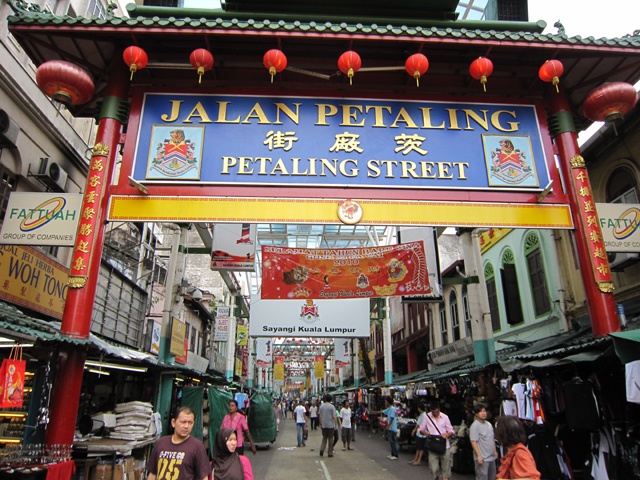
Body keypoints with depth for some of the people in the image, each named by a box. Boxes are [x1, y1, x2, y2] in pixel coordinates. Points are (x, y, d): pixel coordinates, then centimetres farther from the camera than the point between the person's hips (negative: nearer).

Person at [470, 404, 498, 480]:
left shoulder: (489, 424, 10)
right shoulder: (475, 426, -15)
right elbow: (473, 442, -19)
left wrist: (495, 451, 17)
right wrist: (479, 456, -22)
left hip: (492, 457, 8)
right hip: (482, 458, -8)